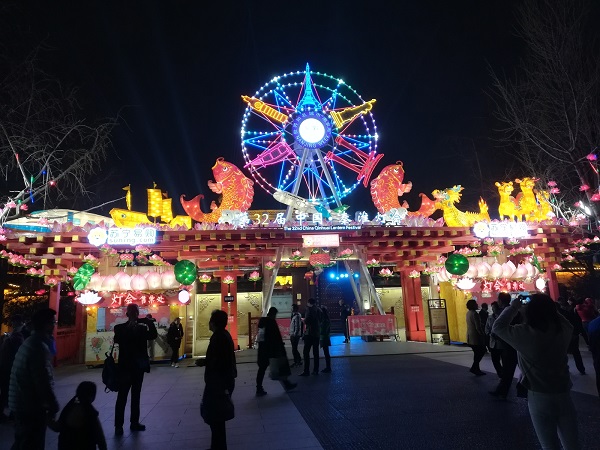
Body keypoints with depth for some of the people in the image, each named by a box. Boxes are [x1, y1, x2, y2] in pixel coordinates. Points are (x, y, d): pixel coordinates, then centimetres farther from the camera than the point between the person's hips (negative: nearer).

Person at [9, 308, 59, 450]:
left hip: (21, 403, 10)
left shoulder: (29, 342, 10)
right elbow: (44, 381, -25)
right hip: (31, 406, -10)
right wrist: (53, 406, -15)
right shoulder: (40, 347, -23)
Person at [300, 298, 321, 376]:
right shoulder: (318, 310, 11)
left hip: (310, 333, -7)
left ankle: (306, 371, -9)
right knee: (316, 352, 11)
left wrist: (304, 320, 5)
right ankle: (316, 370, 12)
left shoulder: (309, 309, -9)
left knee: (306, 352, -5)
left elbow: (306, 321, -17)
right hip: (317, 333, 7)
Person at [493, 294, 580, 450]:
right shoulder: (564, 329, -5)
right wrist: (545, 304, 10)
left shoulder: (524, 333, -19)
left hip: (540, 397, -4)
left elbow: (497, 327, -8)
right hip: (564, 394, 4)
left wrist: (513, 307, -1)